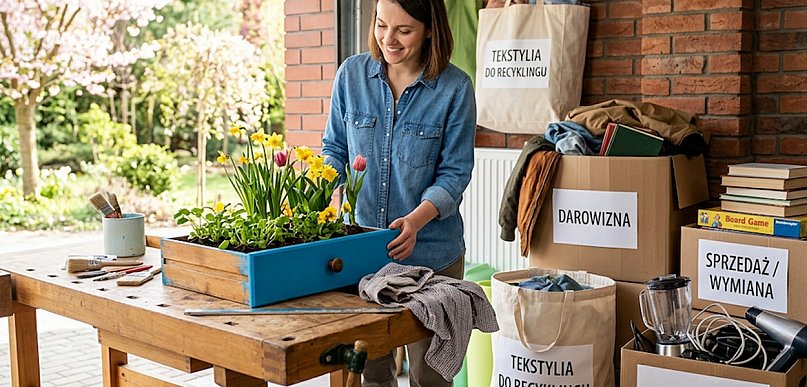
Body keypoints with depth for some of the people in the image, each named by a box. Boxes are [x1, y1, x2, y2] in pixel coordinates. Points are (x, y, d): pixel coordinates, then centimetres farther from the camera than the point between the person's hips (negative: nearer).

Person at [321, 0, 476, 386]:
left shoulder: (455, 87, -8)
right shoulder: (352, 73, 0)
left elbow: (455, 171, -7)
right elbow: (334, 148, 8)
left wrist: (417, 218, -24)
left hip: (429, 251, -2)